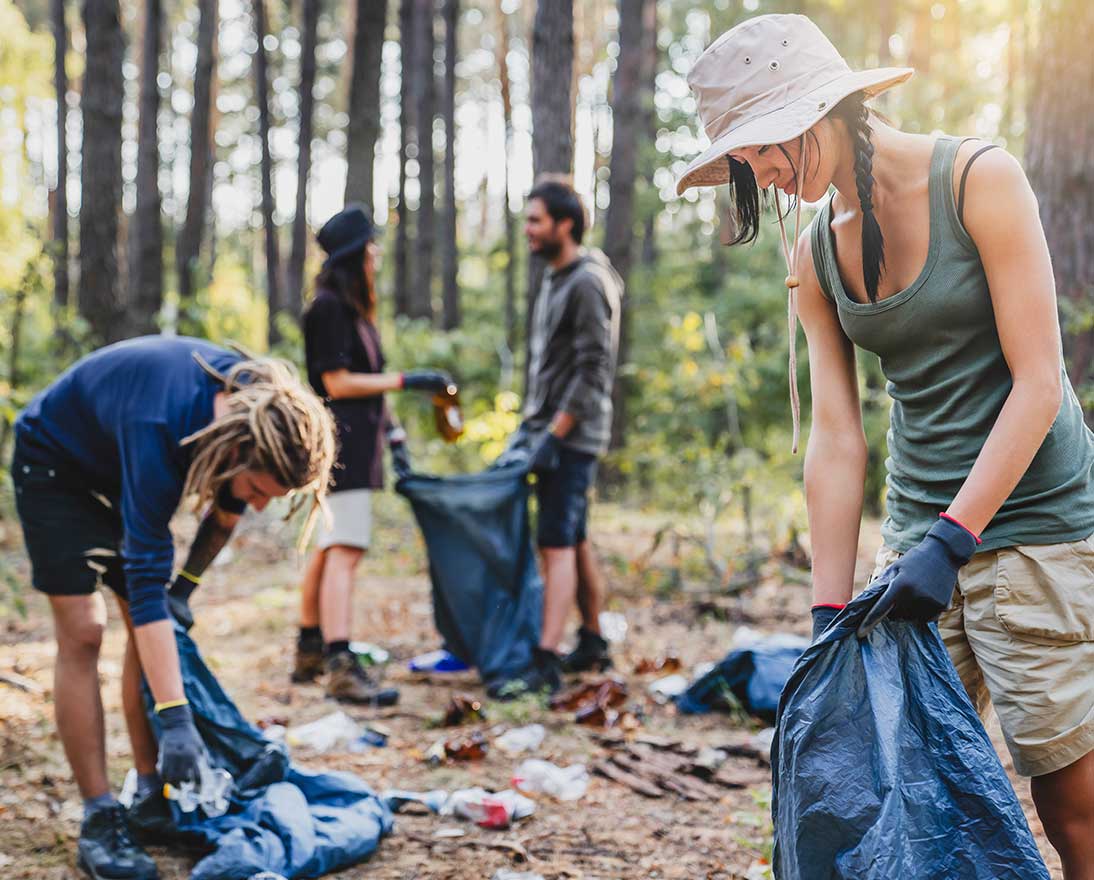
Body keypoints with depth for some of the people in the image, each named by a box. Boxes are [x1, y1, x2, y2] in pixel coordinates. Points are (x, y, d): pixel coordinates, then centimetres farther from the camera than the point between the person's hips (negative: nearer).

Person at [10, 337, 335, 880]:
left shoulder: (255, 401, -23)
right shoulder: (160, 428, -43)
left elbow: (228, 507, 0)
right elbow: (146, 578, -45)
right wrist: (176, 719, -47)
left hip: (118, 473, 7)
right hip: (54, 464, -7)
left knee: (154, 625, 2)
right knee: (82, 633, -14)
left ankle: (150, 793, 11)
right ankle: (99, 819, -9)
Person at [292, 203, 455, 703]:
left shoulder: (350, 306, 18)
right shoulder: (328, 307, -12)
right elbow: (338, 383, -16)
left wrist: (388, 427, 21)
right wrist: (407, 381, -16)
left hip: (355, 440, 10)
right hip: (342, 440, -10)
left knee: (328, 548, 15)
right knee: (344, 550, -15)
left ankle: (309, 653, 24)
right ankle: (341, 668, -19)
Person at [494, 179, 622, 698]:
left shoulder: (586, 284, -15)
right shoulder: (555, 279, 16)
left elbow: (593, 369, -20)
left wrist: (554, 433, -21)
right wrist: (530, 422, 19)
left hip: (573, 435, -10)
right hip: (552, 430, 10)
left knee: (557, 544, -13)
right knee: (575, 542, 15)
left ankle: (546, 665, -15)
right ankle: (593, 645, 25)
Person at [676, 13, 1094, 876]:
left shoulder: (978, 179, -10)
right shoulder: (814, 256, 6)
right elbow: (837, 439, 3)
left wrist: (952, 539, -20)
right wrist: (828, 615, -2)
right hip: (919, 531, 5)